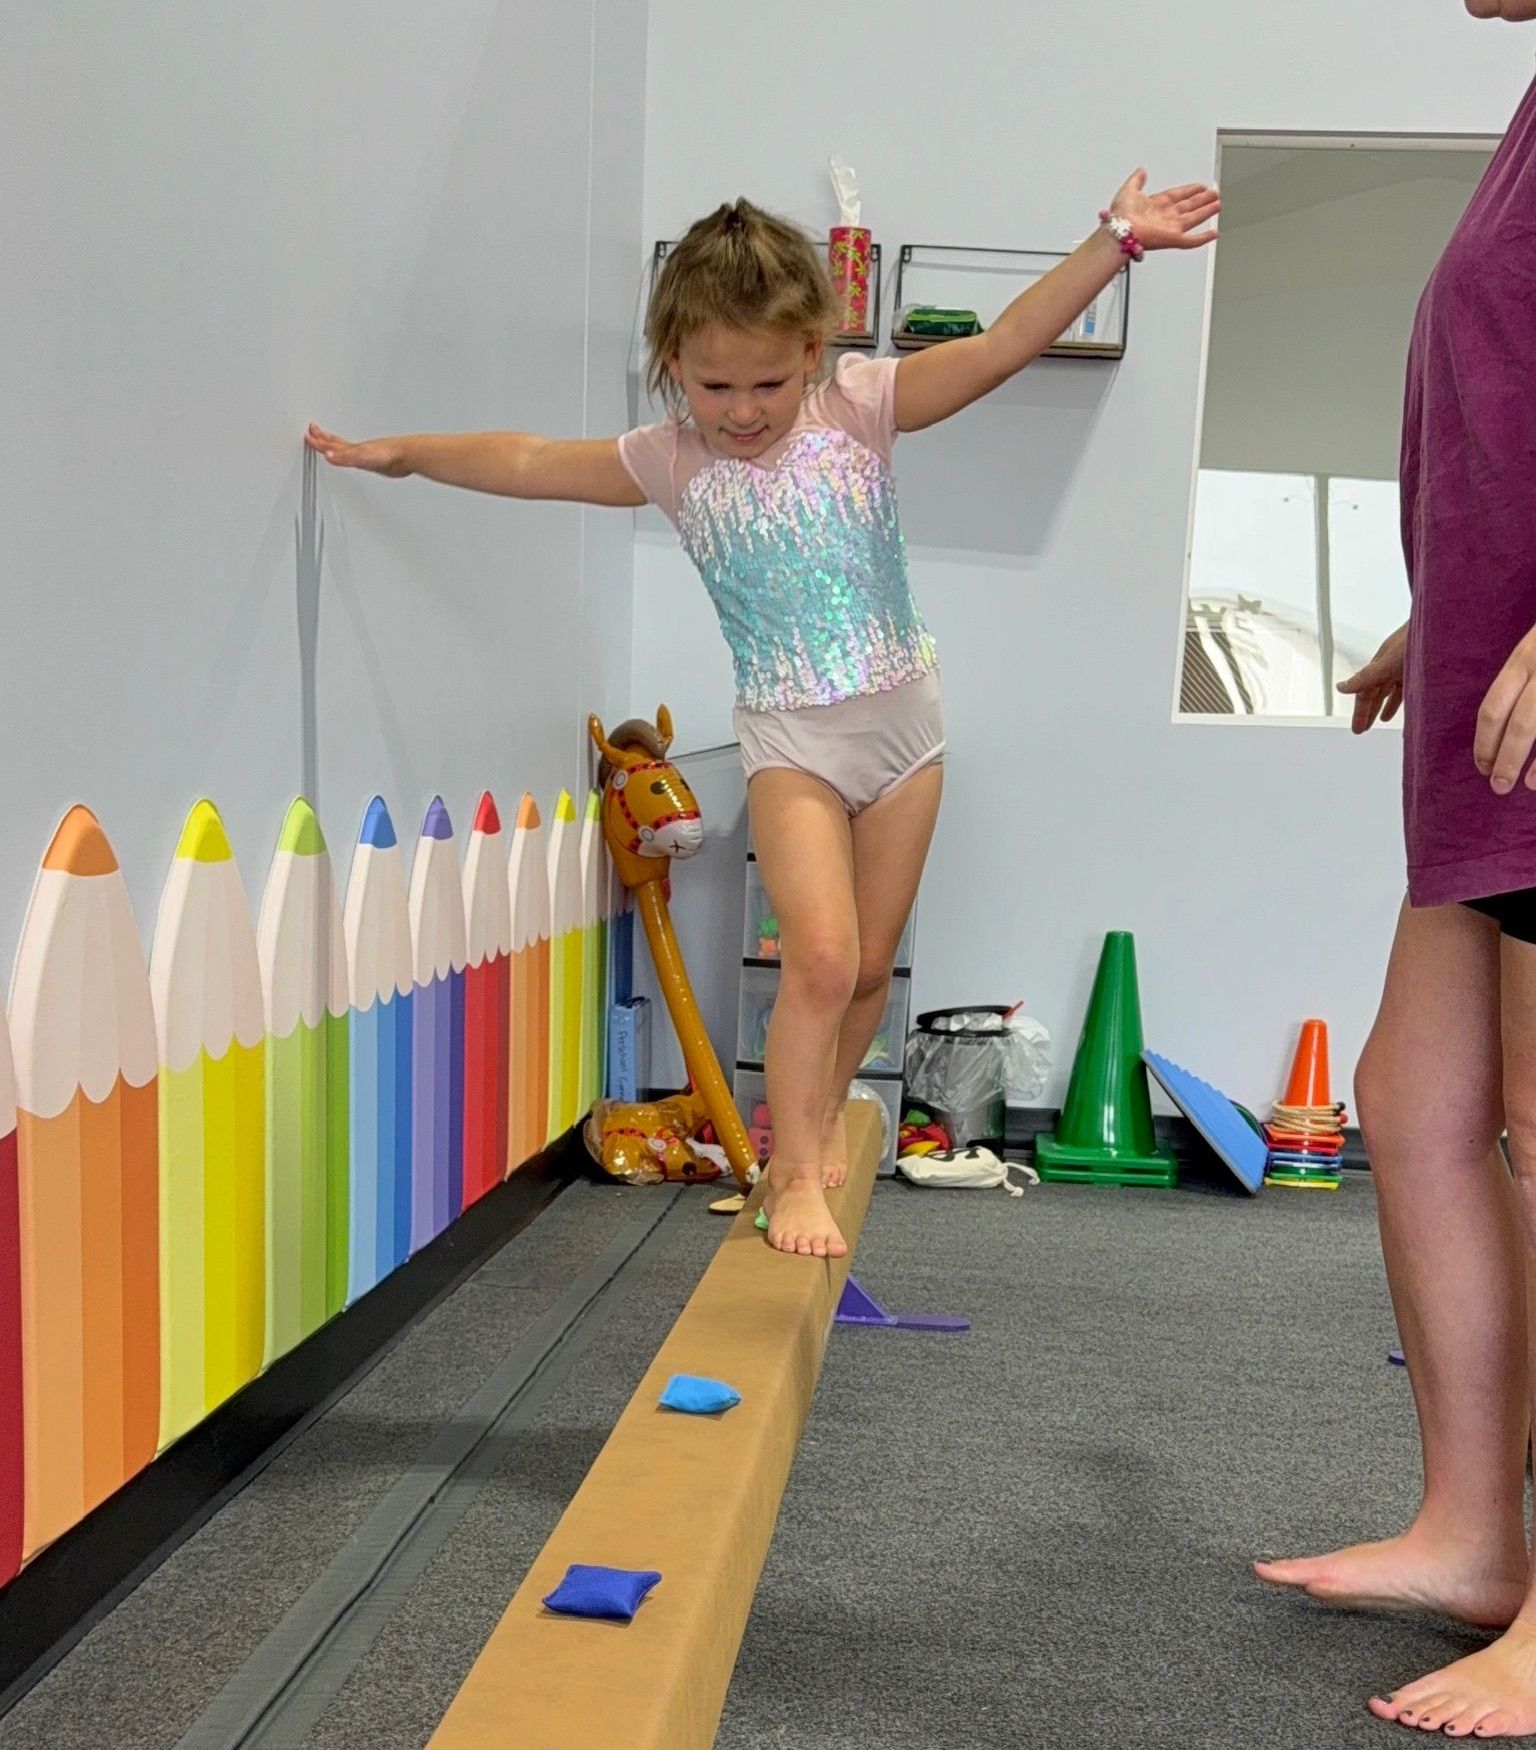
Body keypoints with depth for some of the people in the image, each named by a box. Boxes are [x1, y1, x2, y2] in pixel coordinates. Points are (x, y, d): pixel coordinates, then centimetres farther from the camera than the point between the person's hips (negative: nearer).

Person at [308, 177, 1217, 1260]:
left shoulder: (861, 406, -7)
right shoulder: (670, 460, -3)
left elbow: (1004, 345, -16)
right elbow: (528, 462, 4)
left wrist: (1112, 243, -23)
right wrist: (402, 454, 8)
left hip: (901, 719, 1)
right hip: (791, 738, -1)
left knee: (871, 964, 11)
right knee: (820, 955, -17)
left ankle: (824, 1112, 37)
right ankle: (796, 1171, -2)